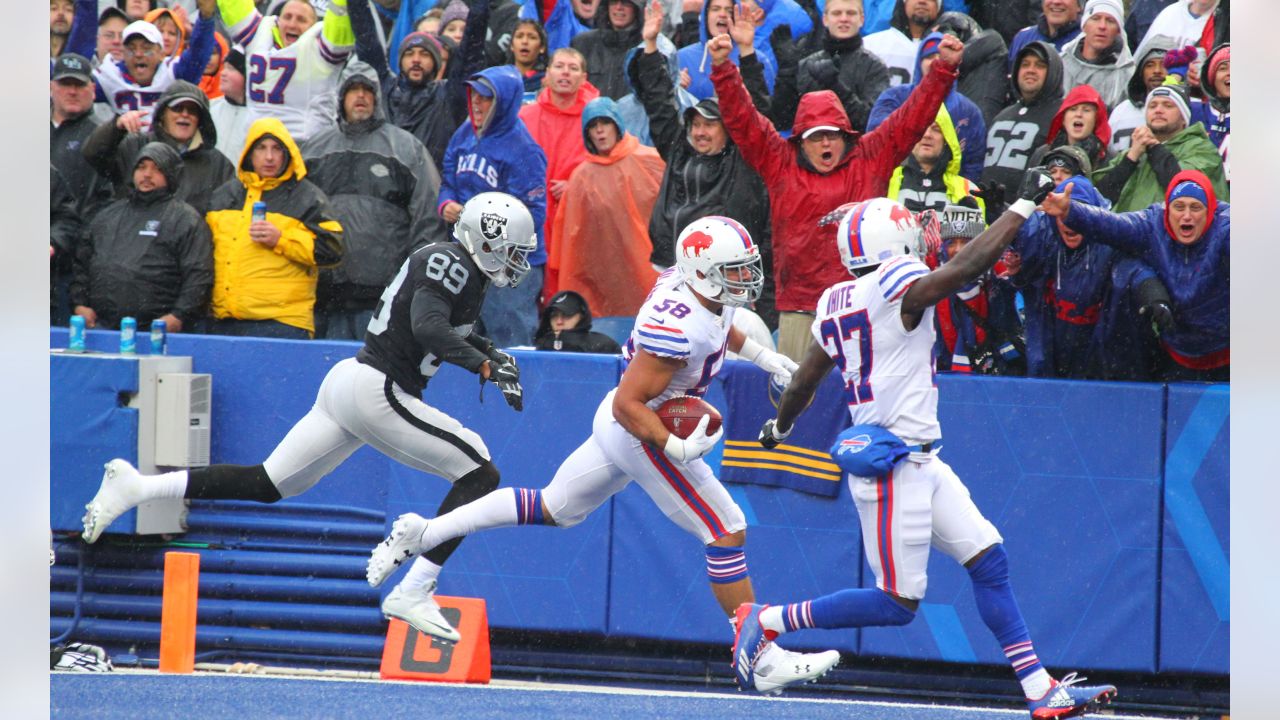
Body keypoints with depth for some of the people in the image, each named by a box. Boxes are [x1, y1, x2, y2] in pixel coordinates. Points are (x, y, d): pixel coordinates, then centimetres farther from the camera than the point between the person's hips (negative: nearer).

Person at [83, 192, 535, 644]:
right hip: (376, 392, -10)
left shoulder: (450, 263, 18)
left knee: (267, 485, 10)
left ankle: (137, 488, 7)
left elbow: (447, 331, 33)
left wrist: (489, 352, 18)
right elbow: (428, 327, -27)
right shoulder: (451, 265, -11)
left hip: (346, 383, 10)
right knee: (481, 474, -9)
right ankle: (412, 594, -16)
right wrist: (486, 366, -30)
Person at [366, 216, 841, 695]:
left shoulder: (698, 287, -2)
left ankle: (422, 534, 22)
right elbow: (628, 403, -30)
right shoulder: (678, 327, -31)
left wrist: (760, 356, 25)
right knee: (727, 536, -6)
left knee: (552, 510, 20)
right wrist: (678, 450, -37)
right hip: (642, 434, -10)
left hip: (623, 422, 10)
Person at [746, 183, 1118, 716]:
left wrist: (778, 427, 39)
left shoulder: (834, 304, 10)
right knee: (897, 604, -4)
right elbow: (967, 267, -22)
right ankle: (768, 621, 3)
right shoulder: (897, 286, -14)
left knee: (988, 559, 8)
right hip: (894, 466, -10)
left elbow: (804, 381, 19)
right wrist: (1023, 206, -13)